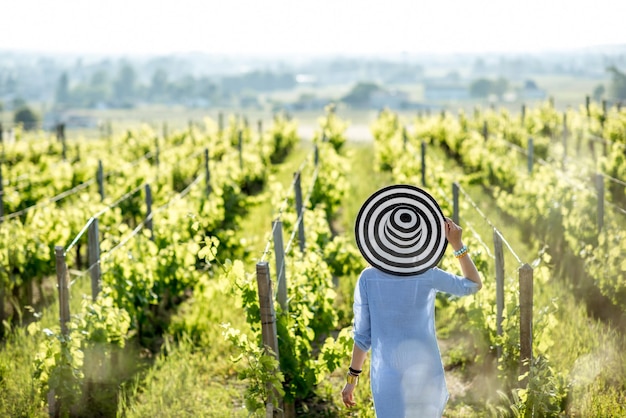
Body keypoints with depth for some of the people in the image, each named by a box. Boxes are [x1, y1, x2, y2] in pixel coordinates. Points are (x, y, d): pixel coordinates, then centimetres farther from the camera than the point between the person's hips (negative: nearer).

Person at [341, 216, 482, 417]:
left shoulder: (368, 278, -6)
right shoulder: (427, 274, -8)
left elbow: (362, 334, -4)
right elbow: (474, 284, 8)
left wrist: (352, 377, 5)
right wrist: (457, 244, 1)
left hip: (387, 372, 0)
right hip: (424, 370, 0)